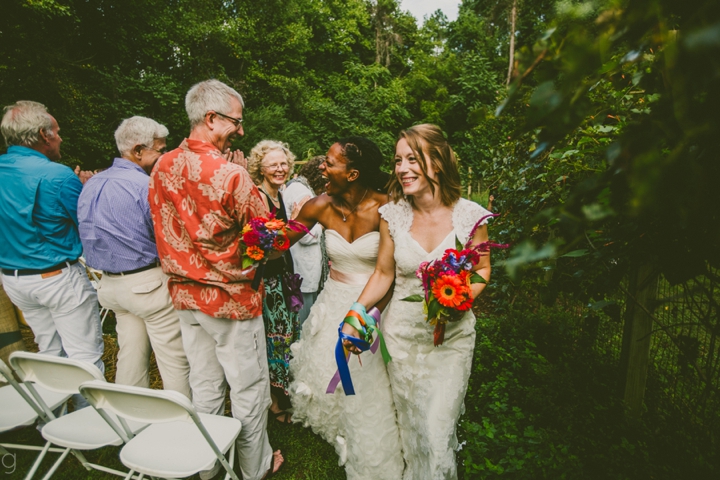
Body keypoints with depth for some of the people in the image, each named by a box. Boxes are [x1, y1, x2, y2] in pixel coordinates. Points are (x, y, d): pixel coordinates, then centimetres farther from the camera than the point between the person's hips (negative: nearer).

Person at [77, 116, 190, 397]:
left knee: (130, 357, 19)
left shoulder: (90, 185, 9)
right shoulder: (144, 185, -17)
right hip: (149, 283, -8)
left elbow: (88, 235, 18)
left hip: (111, 284, 9)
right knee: (174, 359, 2)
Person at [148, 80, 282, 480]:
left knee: (204, 384, 21)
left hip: (186, 295, 7)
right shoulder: (231, 173, -23)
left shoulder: (162, 167, 0)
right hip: (231, 297, -7)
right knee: (249, 387, 12)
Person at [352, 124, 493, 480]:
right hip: (402, 332, 2)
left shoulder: (469, 215, -12)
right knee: (409, 424, 18)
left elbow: (482, 270, 1)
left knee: (437, 429, 1)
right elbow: (383, 273, 1)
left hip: (452, 334, -2)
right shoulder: (393, 215, -7)